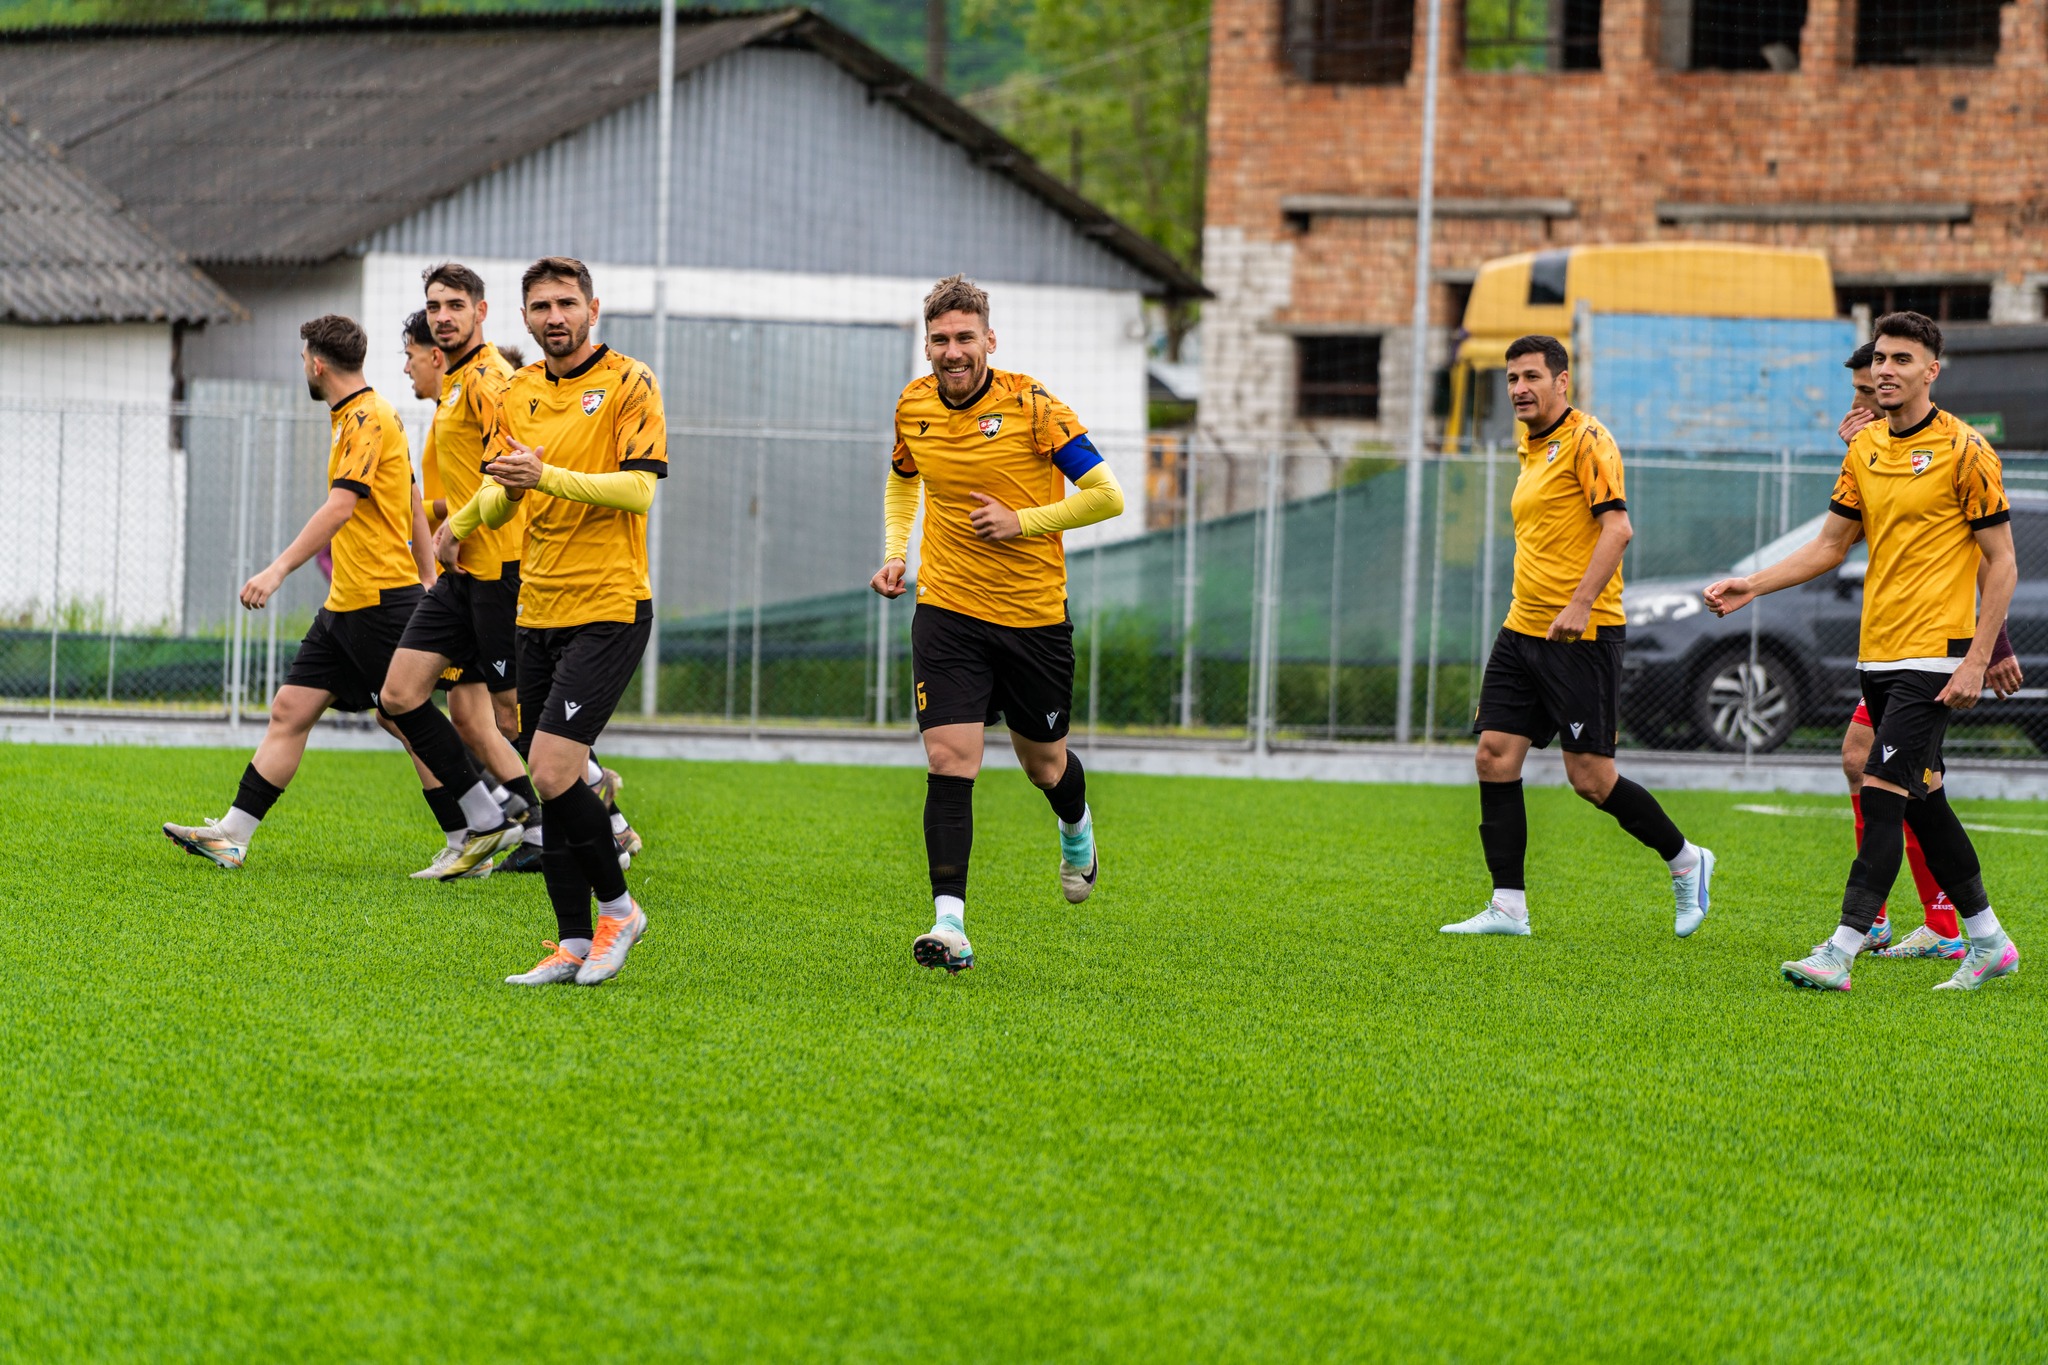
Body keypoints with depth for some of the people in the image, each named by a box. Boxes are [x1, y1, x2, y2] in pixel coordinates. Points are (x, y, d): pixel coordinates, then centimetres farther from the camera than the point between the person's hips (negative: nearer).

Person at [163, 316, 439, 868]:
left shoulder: (367, 418, -13)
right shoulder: (354, 416, 17)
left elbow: (340, 508, -24)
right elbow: (413, 505, 22)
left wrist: (280, 568, -28)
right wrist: (426, 580, 26)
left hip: (382, 597, -10)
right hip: (346, 603, 10)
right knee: (290, 710, 4)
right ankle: (232, 835, 1)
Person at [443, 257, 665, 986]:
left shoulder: (628, 383, -5)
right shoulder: (518, 393, 13)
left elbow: (640, 488, -15)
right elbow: (495, 501, 13)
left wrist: (548, 476, -23)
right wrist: (506, 490, -10)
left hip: (609, 610, -6)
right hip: (538, 615, 6)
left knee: (552, 770, -16)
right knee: (551, 780, 5)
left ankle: (617, 905, 3)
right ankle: (573, 943, 10)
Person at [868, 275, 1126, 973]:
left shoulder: (1031, 405, -12)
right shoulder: (913, 406, 1)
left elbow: (1107, 496, -11)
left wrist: (1024, 521, -17)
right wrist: (895, 551, 9)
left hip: (1034, 614, -2)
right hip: (947, 610, 2)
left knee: (1044, 764, 14)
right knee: (949, 762, -14)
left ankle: (1076, 831, 50)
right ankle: (950, 922, -16)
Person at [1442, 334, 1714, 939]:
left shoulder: (1587, 440, -10)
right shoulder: (1529, 448, 17)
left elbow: (1616, 526, -19)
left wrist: (1581, 603, -26)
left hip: (1582, 636, -9)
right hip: (1522, 632, 9)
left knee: (1591, 776, -7)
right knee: (1495, 754, -1)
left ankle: (1686, 863, 14)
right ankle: (1508, 906, 2)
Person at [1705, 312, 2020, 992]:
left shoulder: (1965, 450, -8)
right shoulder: (1864, 449, 11)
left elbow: (2002, 564, -8)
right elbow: (1829, 546, 17)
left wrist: (1976, 661, -14)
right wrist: (1753, 586, 4)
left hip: (1935, 655, -7)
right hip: (1878, 654, 7)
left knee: (1883, 793, -14)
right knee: (1922, 802, 11)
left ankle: (1841, 953, -17)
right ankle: (1988, 941, 23)